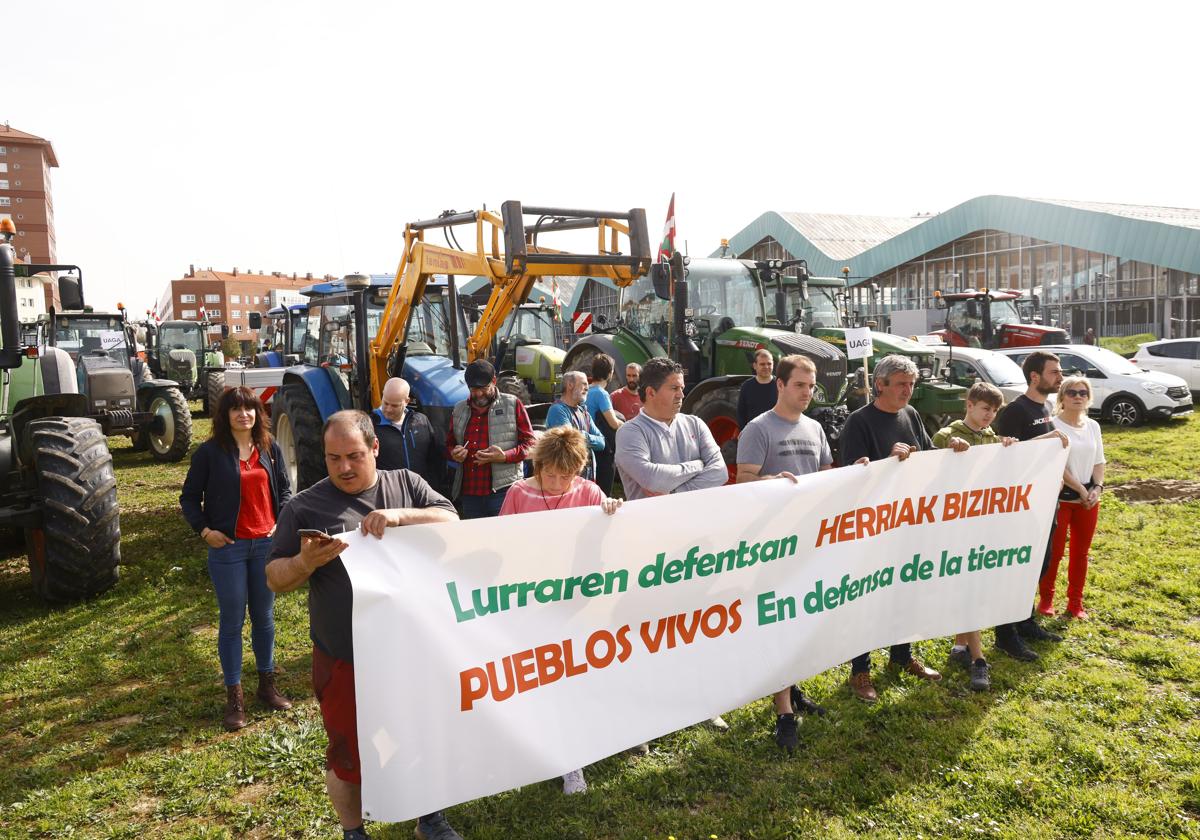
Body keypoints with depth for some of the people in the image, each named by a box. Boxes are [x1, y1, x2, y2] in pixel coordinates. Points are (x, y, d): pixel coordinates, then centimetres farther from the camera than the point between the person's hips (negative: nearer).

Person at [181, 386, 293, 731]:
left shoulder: (270, 449, 5)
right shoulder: (210, 452, -4)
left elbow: (284, 488, 14)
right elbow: (189, 496, 2)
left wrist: (282, 521, 1)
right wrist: (203, 530, -9)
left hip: (267, 544, 3)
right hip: (228, 547, -3)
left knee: (264, 617, 13)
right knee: (232, 621, 3)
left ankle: (267, 684, 28)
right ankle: (234, 697, 14)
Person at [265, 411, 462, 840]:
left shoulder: (407, 483, 1)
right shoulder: (304, 507, -5)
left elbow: (451, 522, -8)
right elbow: (275, 579, -2)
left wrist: (401, 516, -23)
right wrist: (305, 562, -24)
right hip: (345, 659, -2)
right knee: (348, 752, 14)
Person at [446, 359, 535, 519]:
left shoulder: (513, 405, 3)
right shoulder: (459, 411, 16)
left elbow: (530, 443, 1)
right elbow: (449, 443, 28)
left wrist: (505, 456, -16)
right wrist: (453, 453, 3)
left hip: (503, 492, -5)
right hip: (468, 494, 5)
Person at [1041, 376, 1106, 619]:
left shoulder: (1093, 426, 8)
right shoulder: (1053, 425, -10)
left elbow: (1099, 461, 10)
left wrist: (1097, 487, -6)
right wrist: (1080, 489, -15)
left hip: (1089, 498, 5)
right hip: (1060, 496, -5)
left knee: (1081, 551, 11)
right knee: (1054, 551, 1)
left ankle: (1075, 602, 23)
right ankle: (1046, 599, 17)